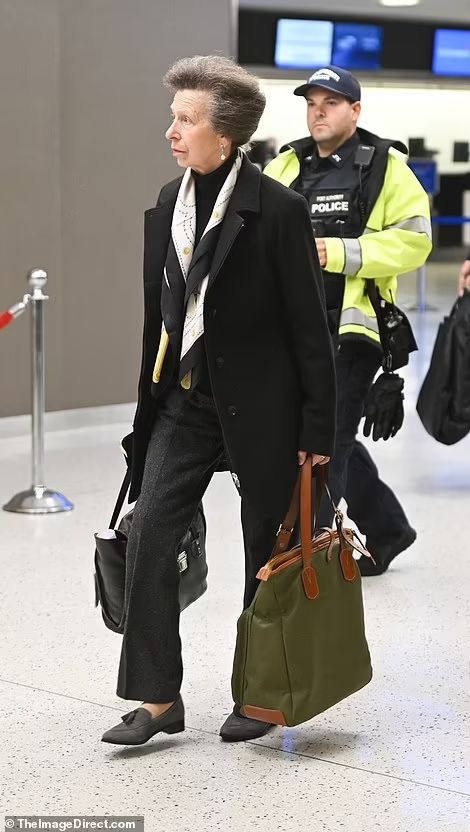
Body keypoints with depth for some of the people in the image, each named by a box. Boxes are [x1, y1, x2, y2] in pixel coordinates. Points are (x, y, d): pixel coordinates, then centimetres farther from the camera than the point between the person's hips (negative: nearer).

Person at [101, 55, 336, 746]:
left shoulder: (279, 210, -13)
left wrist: (317, 430, -11)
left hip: (260, 407, -5)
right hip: (184, 400, 5)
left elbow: (310, 327, -11)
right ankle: (158, 699, 2)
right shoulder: (166, 206, 6)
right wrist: (151, 405, 14)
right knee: (149, 535, -6)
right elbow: (158, 316, 12)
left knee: (268, 554, 7)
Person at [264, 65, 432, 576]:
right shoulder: (285, 167, 11)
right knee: (330, 437, 16)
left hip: (352, 326, -6)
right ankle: (385, 529, 34)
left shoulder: (385, 166, -3)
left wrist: (342, 253, -18)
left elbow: (414, 239, -10)